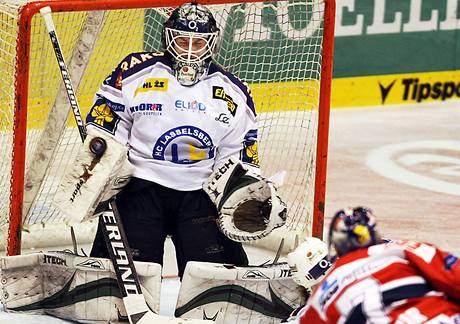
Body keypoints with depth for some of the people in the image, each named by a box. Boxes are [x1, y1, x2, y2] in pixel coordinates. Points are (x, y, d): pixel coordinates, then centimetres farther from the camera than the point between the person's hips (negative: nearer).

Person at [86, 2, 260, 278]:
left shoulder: (233, 93, 6)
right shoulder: (136, 73, -3)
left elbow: (239, 156, 11)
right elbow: (102, 131, 2)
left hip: (200, 194, 2)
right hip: (141, 187, -2)